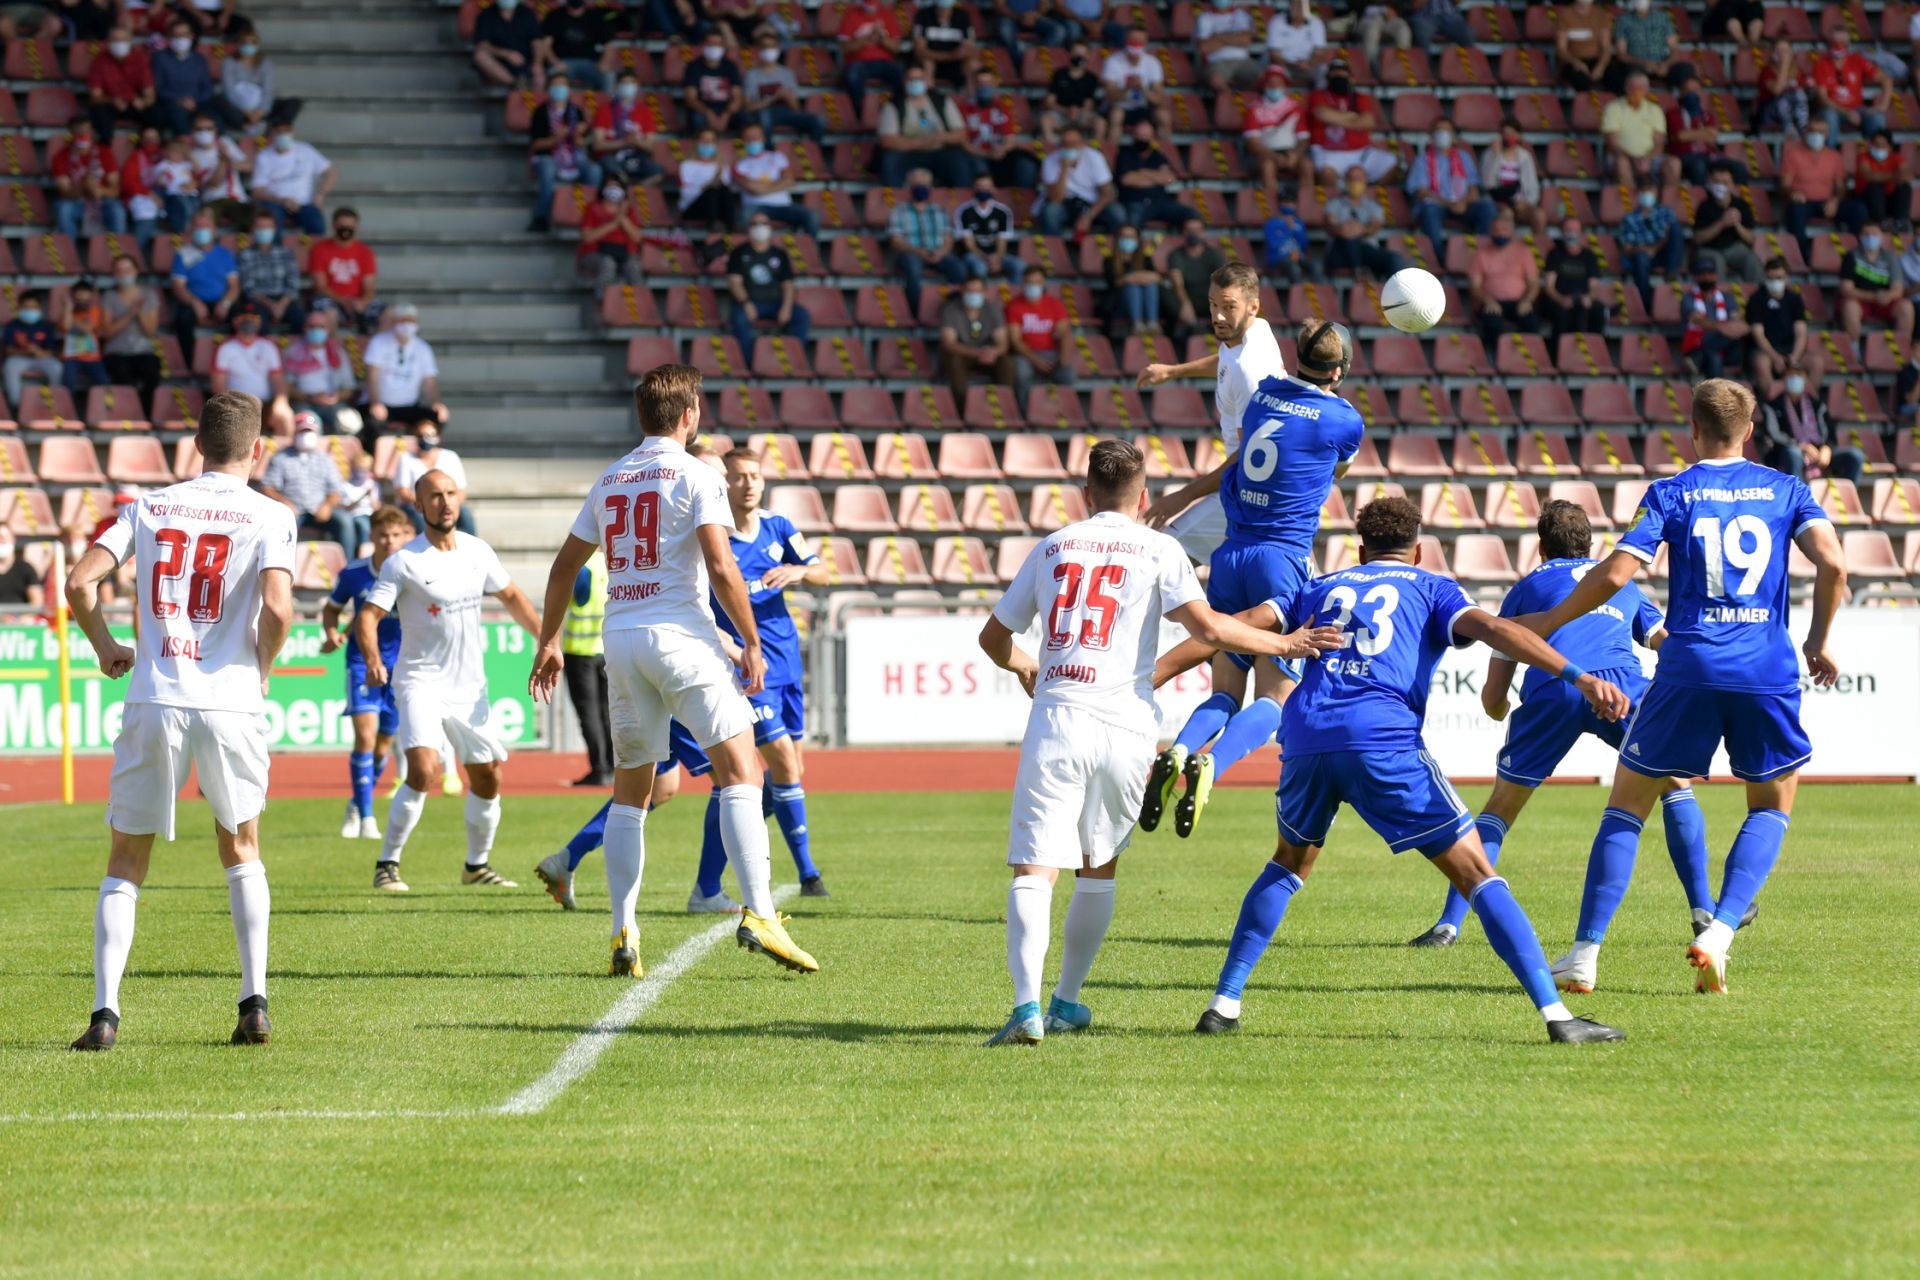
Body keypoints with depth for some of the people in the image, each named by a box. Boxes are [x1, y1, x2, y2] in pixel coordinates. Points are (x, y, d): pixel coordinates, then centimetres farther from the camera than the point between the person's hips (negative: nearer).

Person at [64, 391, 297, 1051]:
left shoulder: (148, 507, 8)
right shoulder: (268, 517, 1)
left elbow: (79, 583, -1)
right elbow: (278, 607, -14)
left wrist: (106, 648, 15)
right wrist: (262, 667, 5)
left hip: (154, 702, 1)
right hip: (232, 702, -1)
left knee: (127, 863, 10)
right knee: (241, 850, 21)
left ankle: (105, 1010, -3)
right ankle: (254, 1002, 12)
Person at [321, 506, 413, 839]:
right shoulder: (354, 573, -10)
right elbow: (332, 607, 6)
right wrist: (332, 632, -13)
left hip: (399, 664, 2)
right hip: (362, 660, -2)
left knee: (384, 743, 9)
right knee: (365, 735, -15)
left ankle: (358, 805, 32)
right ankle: (365, 816, -7)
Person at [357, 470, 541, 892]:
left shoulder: (478, 552, 3)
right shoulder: (403, 562, -12)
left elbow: (511, 597, 19)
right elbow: (367, 616, -16)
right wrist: (373, 660, -34)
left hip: (470, 684, 6)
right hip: (421, 682, -6)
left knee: (487, 778, 11)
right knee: (424, 770, -24)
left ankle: (477, 865, 30)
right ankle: (387, 864, -13)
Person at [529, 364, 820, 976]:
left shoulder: (609, 481, 14)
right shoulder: (695, 477, -4)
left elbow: (564, 565, 19)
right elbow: (721, 567, -14)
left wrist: (549, 642, 29)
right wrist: (752, 643, -7)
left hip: (620, 642, 6)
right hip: (682, 636, -6)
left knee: (630, 792, 13)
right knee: (739, 771, -7)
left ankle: (624, 934, 6)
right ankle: (758, 914, -20)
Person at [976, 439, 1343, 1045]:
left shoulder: (1052, 547, 16)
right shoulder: (1157, 549, 7)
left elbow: (994, 637, 24)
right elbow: (1207, 627, -8)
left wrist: (1023, 666, 46)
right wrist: (1283, 645, 4)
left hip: (1057, 719, 0)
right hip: (1123, 724, 0)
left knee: (1034, 870, -7)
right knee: (1099, 868, 19)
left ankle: (1027, 1004, -25)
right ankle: (1067, 1002, 22)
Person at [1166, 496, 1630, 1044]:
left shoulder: (1321, 588, 29)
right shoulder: (1430, 588, 20)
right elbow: (1492, 628, 2)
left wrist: (1148, 678, 20)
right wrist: (1580, 677, -9)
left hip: (1307, 737, 4)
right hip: (1385, 741, -3)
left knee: (1290, 861, 30)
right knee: (1477, 875, 0)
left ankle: (1224, 1003, 24)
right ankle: (1556, 1014, -10)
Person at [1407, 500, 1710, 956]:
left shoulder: (1527, 588, 30)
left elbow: (1492, 699, 27)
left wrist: (1504, 712, 49)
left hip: (1550, 691, -1)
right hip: (1620, 683, 1)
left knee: (1501, 806, 15)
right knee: (1674, 783, 23)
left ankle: (1449, 923, 5)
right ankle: (1703, 909, 17)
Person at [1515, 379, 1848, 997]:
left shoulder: (1671, 493, 4)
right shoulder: (1787, 490, 9)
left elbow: (1615, 574, -5)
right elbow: (1831, 563, -5)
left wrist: (1545, 624, 7)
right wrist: (1818, 640, 10)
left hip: (1689, 667, -1)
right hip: (1768, 669, 1)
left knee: (1627, 805, 11)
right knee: (1772, 807, 19)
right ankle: (1719, 932, -3)